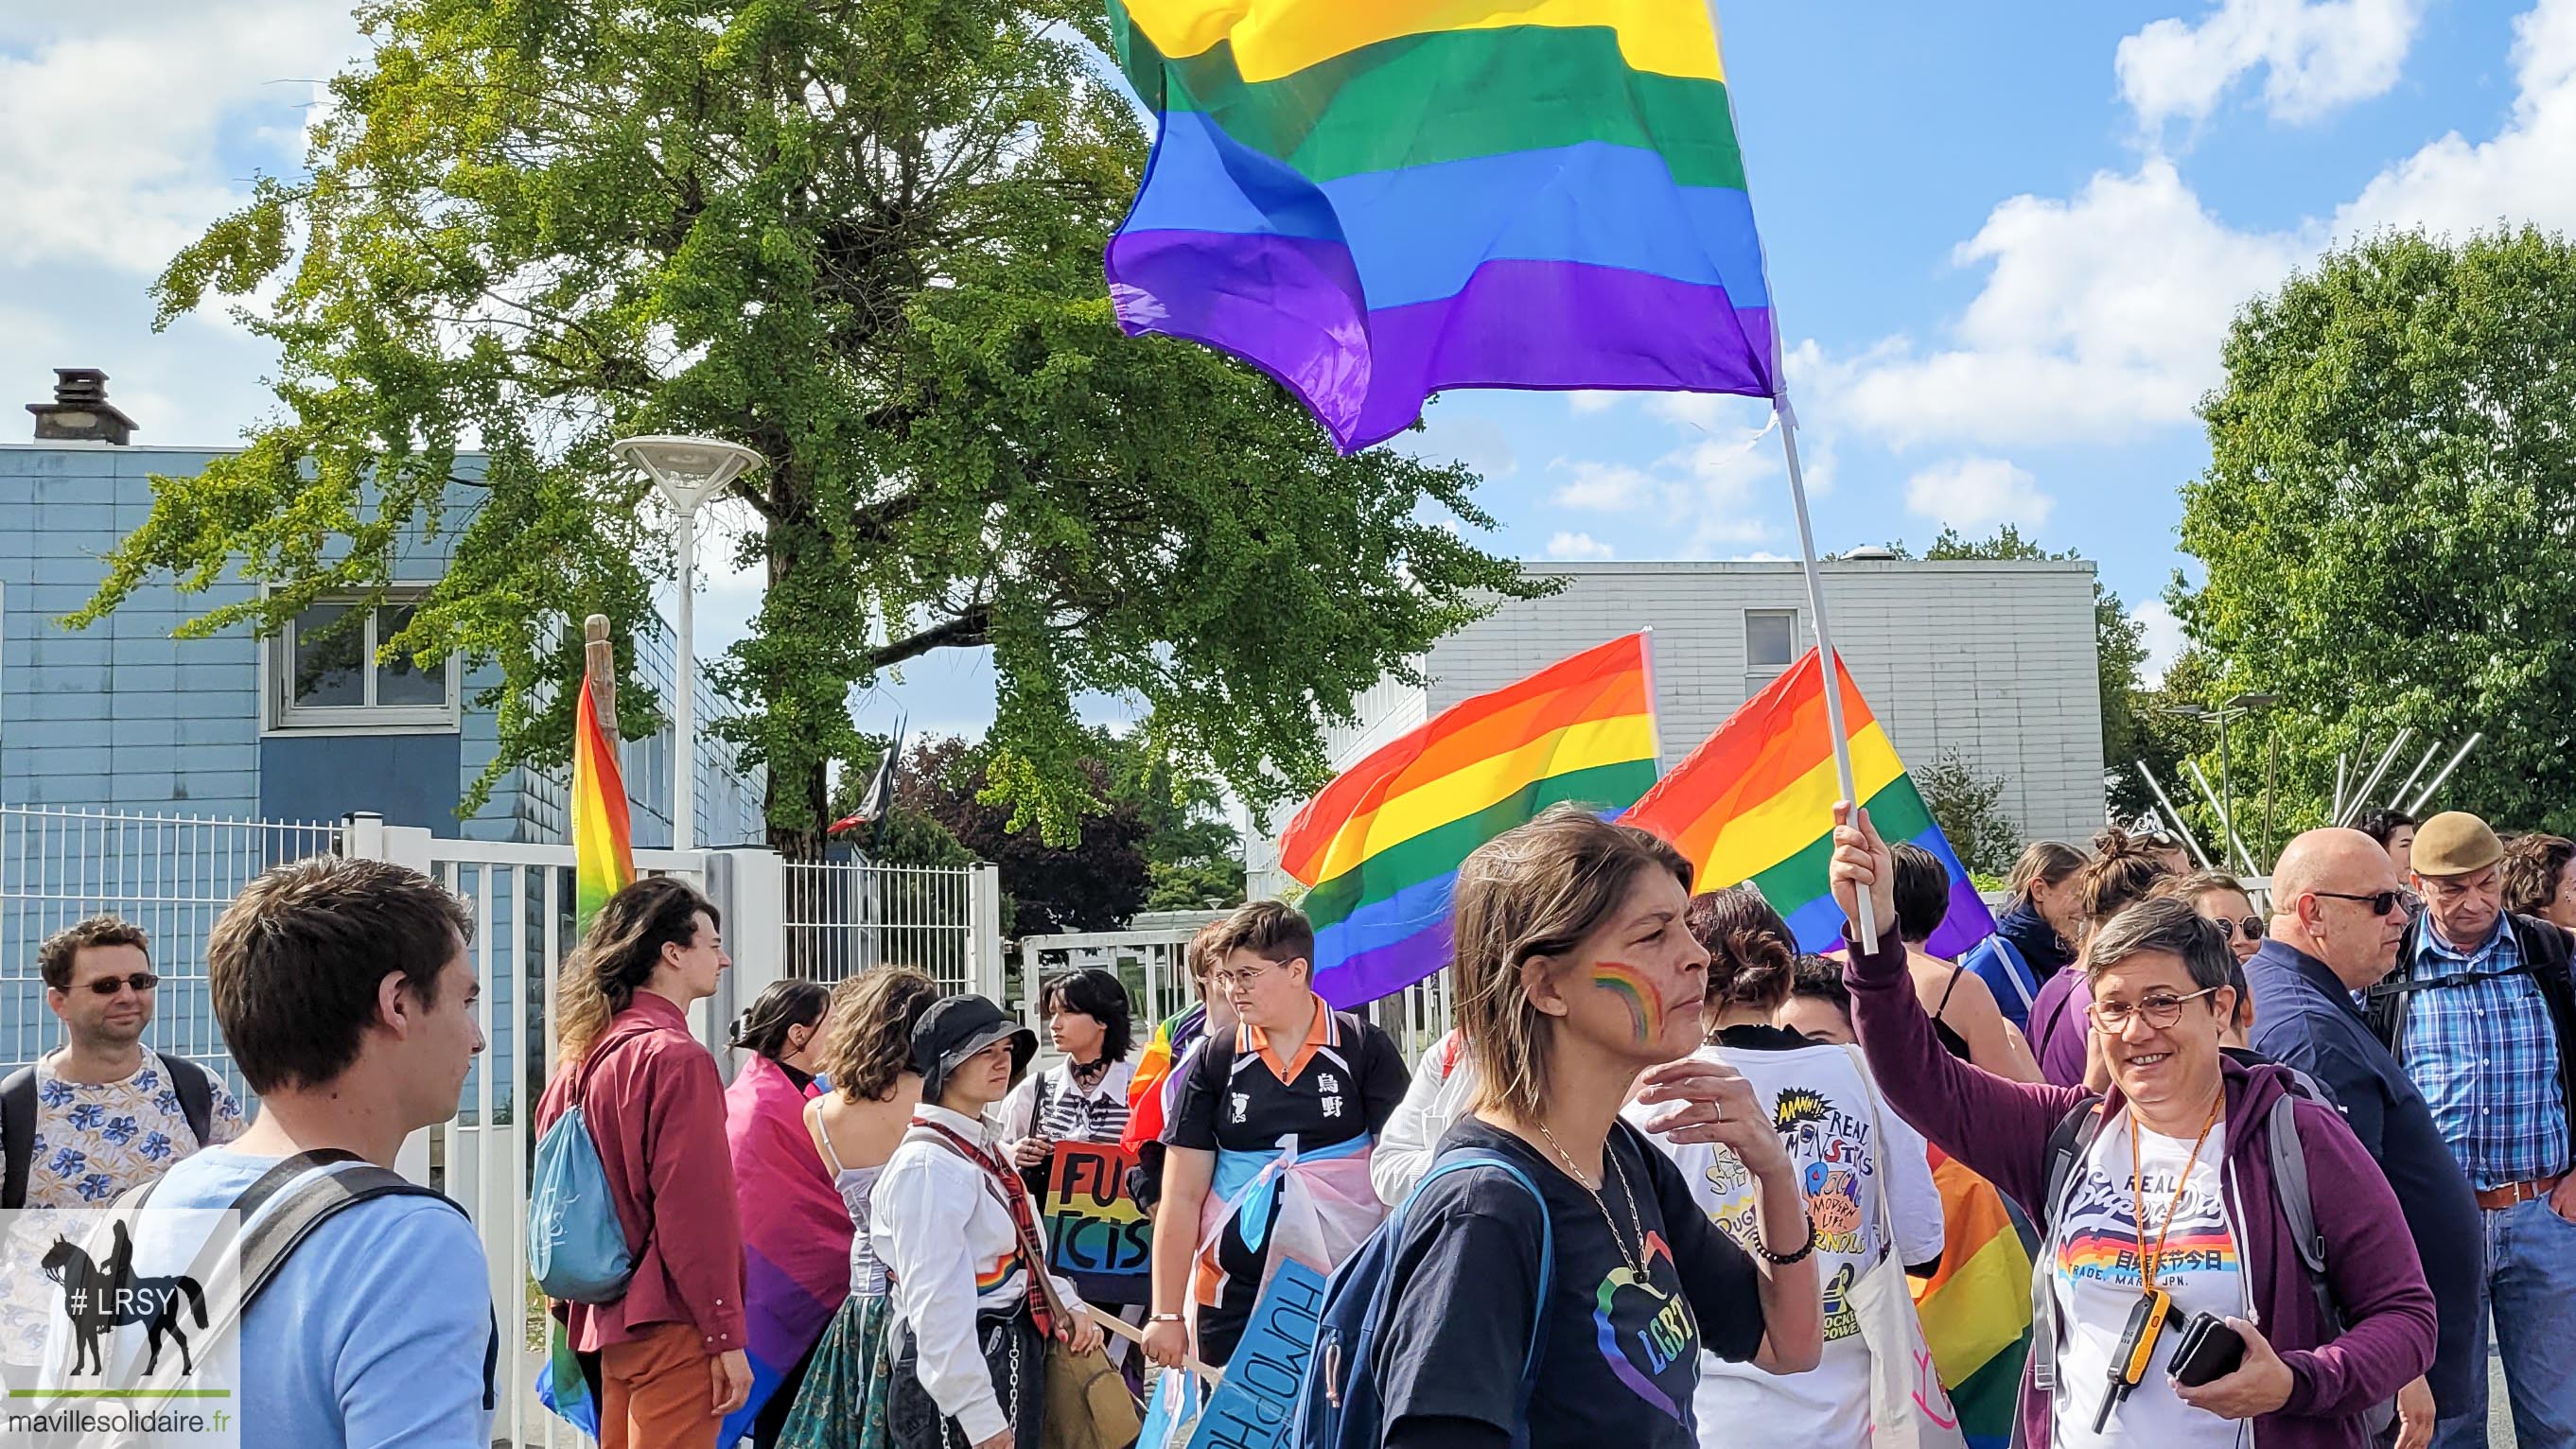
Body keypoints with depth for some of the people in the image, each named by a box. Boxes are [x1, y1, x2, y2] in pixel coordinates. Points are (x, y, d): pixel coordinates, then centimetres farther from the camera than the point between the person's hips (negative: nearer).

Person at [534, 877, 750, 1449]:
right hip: (670, 1319, -9)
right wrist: (727, 1338, -16)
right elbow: (695, 1211, -18)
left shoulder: (585, 1054, 13)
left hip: (608, 1317, 9)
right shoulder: (676, 1057, -14)